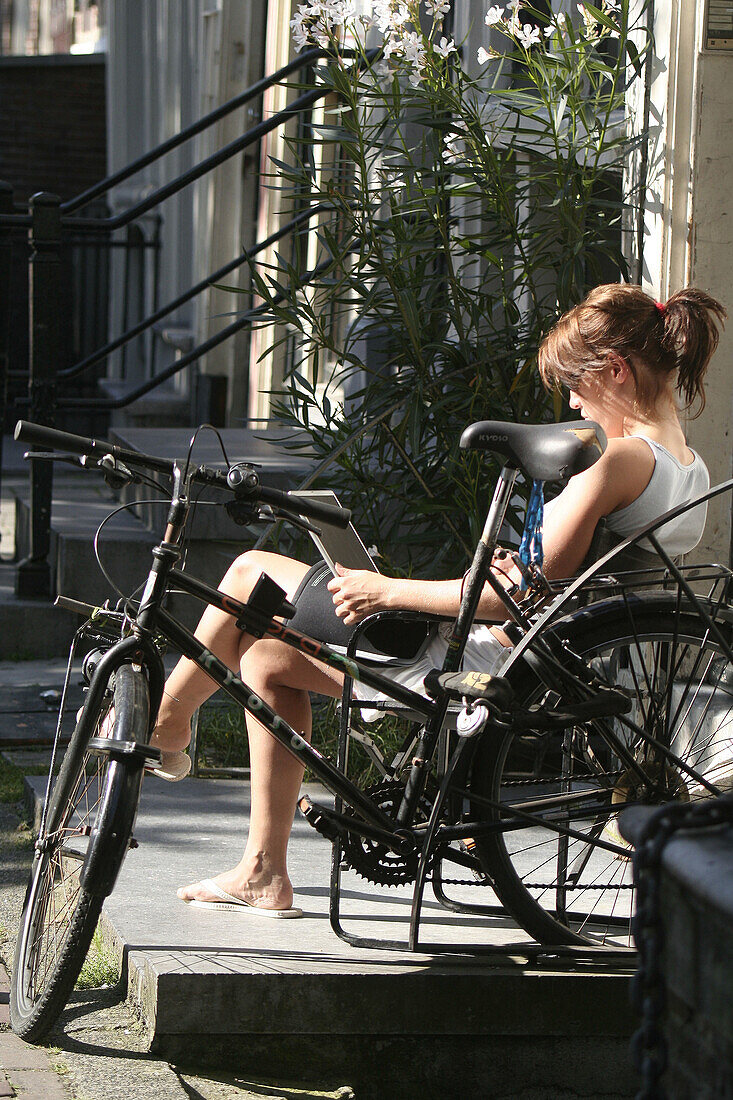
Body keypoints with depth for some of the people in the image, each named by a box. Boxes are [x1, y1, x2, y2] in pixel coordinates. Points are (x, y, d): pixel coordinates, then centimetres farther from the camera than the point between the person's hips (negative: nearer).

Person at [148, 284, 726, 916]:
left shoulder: (617, 458, -22)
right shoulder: (692, 473, 7)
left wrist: (392, 590, -16)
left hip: (476, 666, -10)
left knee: (249, 573, 1)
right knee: (264, 656, 20)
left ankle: (163, 726, 24)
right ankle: (263, 874, 24)